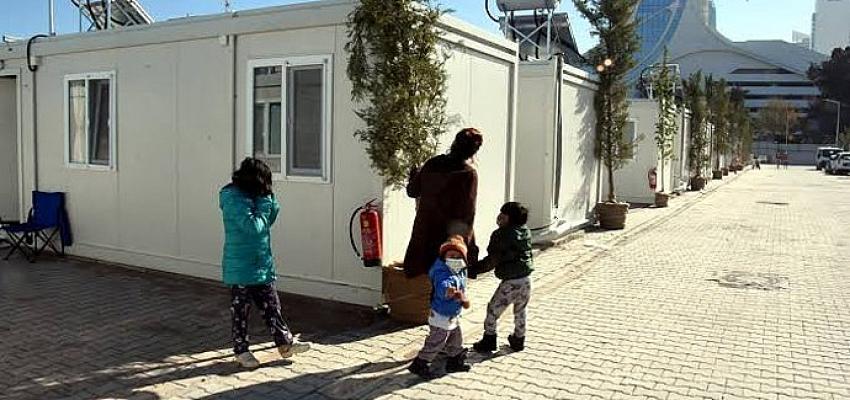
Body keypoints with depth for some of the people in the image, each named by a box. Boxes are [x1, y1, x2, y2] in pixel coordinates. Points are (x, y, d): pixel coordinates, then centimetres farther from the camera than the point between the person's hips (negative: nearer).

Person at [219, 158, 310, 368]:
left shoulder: (251, 196, 8)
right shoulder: (234, 199, -19)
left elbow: (268, 222, 14)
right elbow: (254, 226, -26)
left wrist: (271, 202, -2)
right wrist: (264, 205, -14)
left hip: (262, 264, 8)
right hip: (241, 266, -8)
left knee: (271, 305, 12)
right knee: (240, 310, 7)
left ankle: (285, 343, 20)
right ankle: (241, 350, 20)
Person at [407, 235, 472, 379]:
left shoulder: (461, 272, -1)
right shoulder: (443, 274, -31)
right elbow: (442, 287, -54)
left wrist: (463, 298, -2)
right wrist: (447, 292, -76)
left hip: (453, 316, 9)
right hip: (442, 317, -9)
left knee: (456, 340, 23)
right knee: (435, 343, 1)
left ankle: (455, 362, 41)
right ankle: (419, 365, 15)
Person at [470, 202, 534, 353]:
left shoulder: (502, 235, -13)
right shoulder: (526, 232, 5)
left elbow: (492, 260, -15)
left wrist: (474, 270, -10)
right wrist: (502, 226, 11)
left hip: (510, 281, -7)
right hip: (526, 279, 7)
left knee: (493, 310, 10)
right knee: (520, 311, 23)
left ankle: (488, 342, 17)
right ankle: (518, 341, 35)